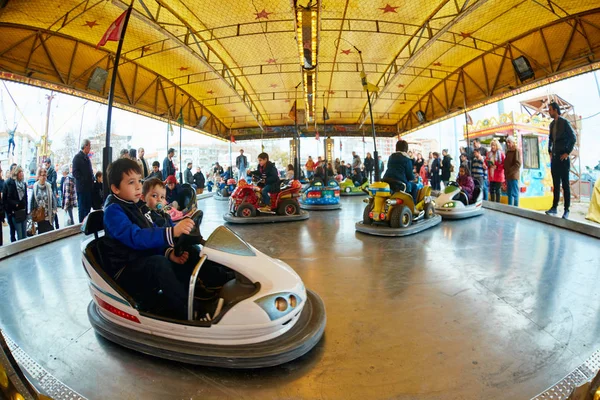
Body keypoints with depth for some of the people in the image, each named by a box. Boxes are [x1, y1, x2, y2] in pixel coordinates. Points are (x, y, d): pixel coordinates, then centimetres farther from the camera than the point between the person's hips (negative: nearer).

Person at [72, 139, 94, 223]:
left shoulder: (86, 157, 18)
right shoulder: (77, 157, -7)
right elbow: (75, 172, -14)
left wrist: (92, 180, 8)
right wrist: (84, 180, -16)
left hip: (89, 187, 8)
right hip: (82, 187, -8)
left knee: (88, 207, 10)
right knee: (82, 208, -2)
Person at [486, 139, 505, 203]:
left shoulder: (501, 154, -7)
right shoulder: (489, 154, 8)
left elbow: (504, 165, -10)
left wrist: (497, 167, -20)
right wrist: (487, 164, -9)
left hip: (498, 176, -5)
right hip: (491, 176, 5)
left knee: (497, 190, 3)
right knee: (491, 190, 9)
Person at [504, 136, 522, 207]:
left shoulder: (516, 150, -5)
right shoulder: (508, 151, 18)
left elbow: (518, 164, -13)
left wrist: (510, 171, -15)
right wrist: (506, 173, 9)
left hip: (513, 175, -7)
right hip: (508, 176, 8)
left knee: (514, 193, -5)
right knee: (509, 193, 10)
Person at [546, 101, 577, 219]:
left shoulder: (564, 122, -7)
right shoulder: (552, 124, 13)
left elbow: (573, 138, -10)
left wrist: (567, 153, -11)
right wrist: (550, 151, 12)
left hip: (563, 158, -6)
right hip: (554, 158, 6)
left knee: (565, 184, -2)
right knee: (556, 184, 8)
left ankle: (566, 210, 1)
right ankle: (554, 207, 11)